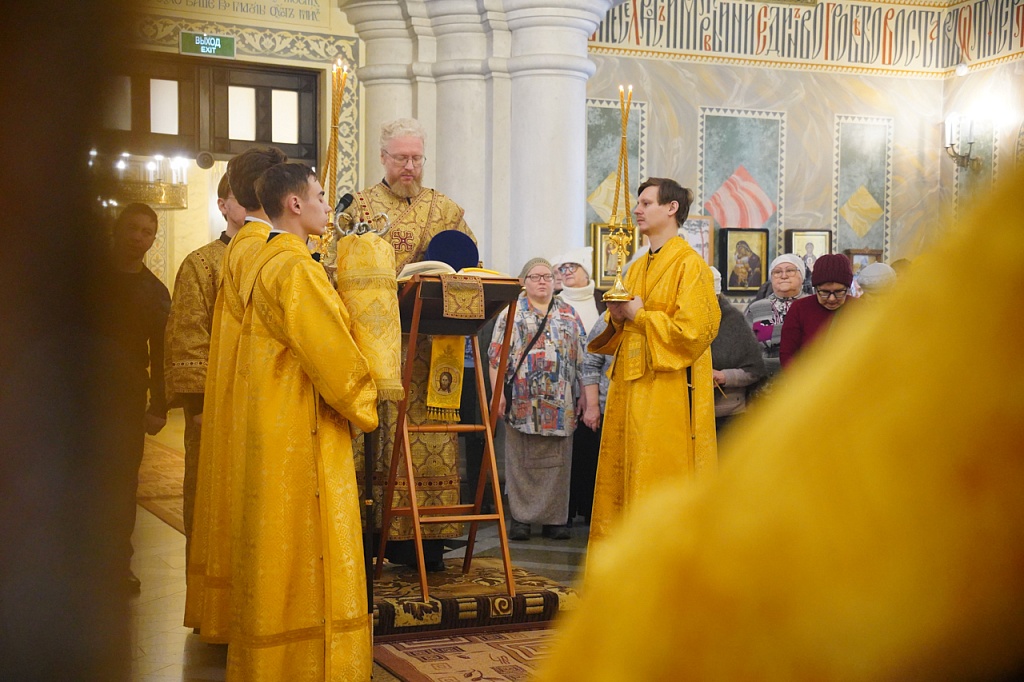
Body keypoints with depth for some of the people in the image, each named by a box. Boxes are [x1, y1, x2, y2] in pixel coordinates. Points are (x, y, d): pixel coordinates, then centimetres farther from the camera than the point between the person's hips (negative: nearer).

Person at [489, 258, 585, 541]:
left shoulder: (569, 314, 14)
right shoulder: (511, 314, 5)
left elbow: (580, 356, 14)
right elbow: (497, 357, 1)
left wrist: (581, 394, 8)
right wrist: (499, 394, -7)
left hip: (561, 402, 3)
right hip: (523, 401, -2)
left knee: (557, 461, 3)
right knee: (521, 460, 1)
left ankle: (555, 518, 10)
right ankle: (520, 518, 7)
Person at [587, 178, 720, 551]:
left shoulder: (690, 264, -7)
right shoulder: (638, 268, 19)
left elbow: (694, 330, -17)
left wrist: (640, 316, -11)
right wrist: (618, 319, 2)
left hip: (669, 388, -8)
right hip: (631, 387, 8)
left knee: (663, 477, -7)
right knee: (623, 474, 8)